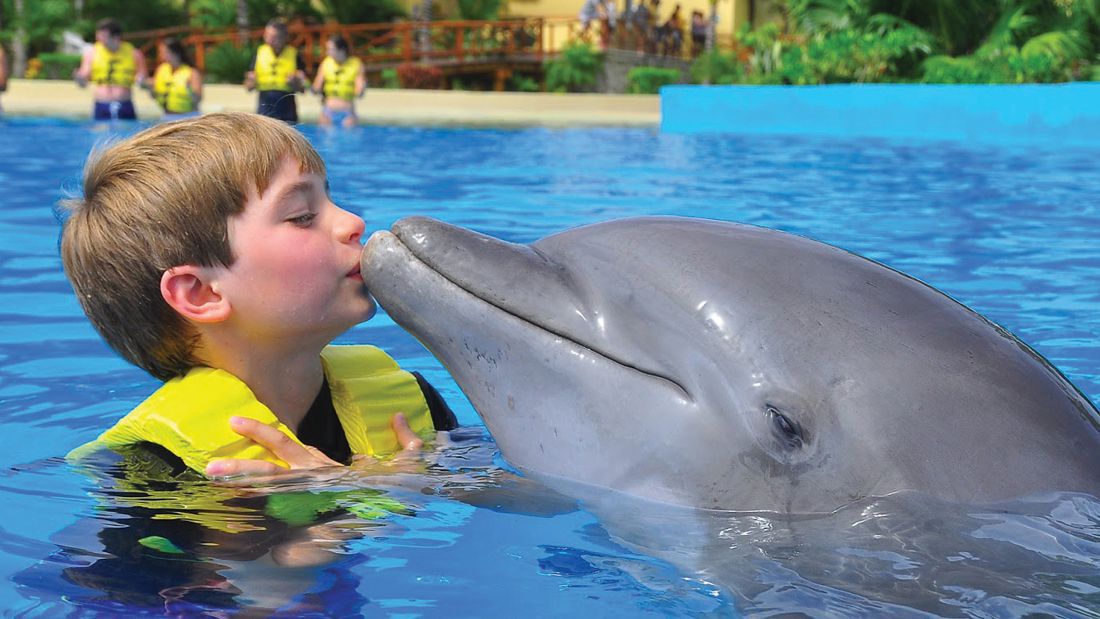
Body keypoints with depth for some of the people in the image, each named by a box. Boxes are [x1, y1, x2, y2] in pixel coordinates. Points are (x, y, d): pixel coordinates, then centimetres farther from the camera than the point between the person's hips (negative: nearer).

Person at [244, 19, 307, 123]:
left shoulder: (294, 55, 0)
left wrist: (295, 82, -19)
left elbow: (302, 88, 2)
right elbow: (249, 87, 7)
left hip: (287, 114, -1)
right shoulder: (259, 53, 4)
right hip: (264, 112, 1)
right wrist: (252, 82, -14)